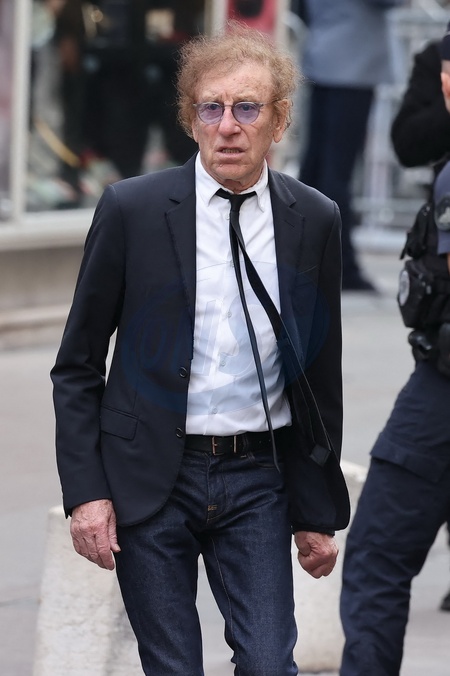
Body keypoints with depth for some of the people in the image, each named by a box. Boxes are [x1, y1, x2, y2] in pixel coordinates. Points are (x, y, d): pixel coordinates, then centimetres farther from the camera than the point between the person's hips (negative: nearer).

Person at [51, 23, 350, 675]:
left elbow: (320, 375, 9)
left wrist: (318, 511, 10)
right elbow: (78, 366, 1)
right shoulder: (131, 209, -5)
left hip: (257, 480, 1)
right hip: (151, 478, -1)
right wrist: (85, 491, -7)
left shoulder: (314, 220, 2)